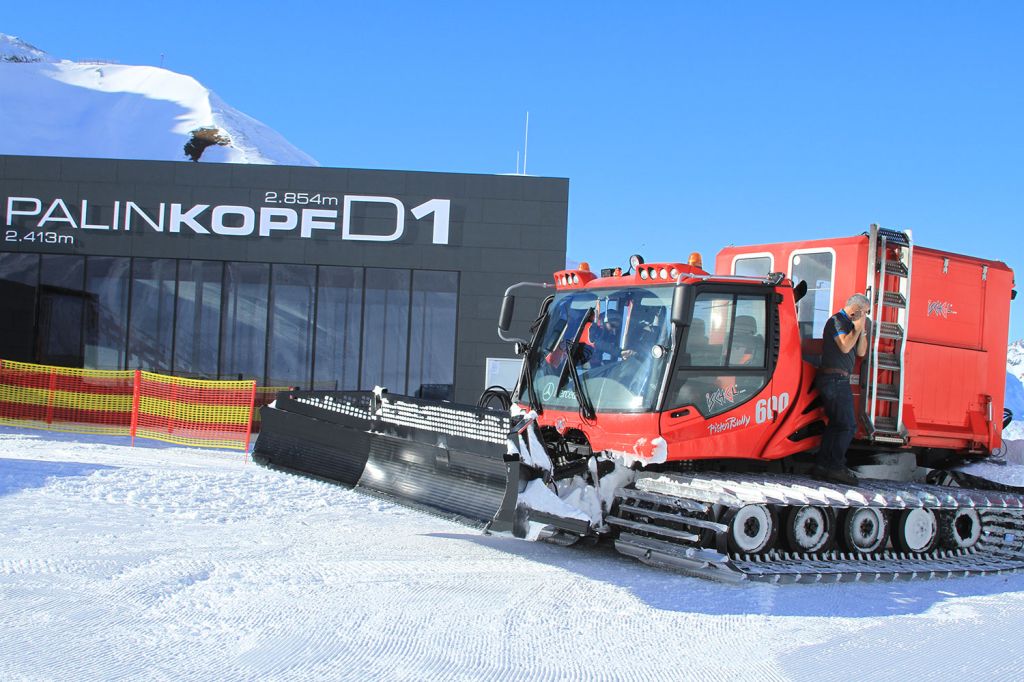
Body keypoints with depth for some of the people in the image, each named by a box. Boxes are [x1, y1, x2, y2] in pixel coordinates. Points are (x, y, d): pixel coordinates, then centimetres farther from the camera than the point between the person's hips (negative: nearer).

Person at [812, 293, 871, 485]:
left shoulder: (849, 323, 21)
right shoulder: (836, 321, -7)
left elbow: (860, 352, 16)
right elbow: (844, 346, -21)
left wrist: (862, 329, 5)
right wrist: (858, 328, -11)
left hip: (837, 380, 10)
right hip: (835, 379, -10)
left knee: (835, 424, 11)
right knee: (848, 425, -11)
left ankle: (822, 466, 12)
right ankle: (836, 467, -8)